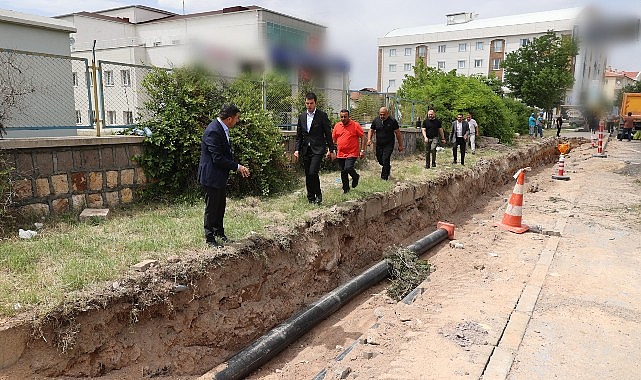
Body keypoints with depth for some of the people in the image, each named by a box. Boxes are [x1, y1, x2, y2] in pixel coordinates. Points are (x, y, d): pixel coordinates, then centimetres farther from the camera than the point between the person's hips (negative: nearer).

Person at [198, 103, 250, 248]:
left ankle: (219, 233, 36)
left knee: (221, 206, 20)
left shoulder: (222, 129, 6)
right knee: (211, 208, 3)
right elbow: (218, 158, -26)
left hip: (220, 176, 10)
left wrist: (237, 167, 7)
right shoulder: (213, 131, -25)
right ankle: (210, 238, 17)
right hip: (211, 176, -10)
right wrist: (237, 167, -20)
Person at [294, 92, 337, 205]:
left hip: (318, 149, -5)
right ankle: (310, 198, 19)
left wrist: (331, 150, -2)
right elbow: (299, 135, 14)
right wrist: (297, 149, 4)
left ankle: (318, 194, 3)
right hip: (306, 150, 5)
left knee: (313, 172, -17)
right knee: (308, 175, 7)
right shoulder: (302, 117, 11)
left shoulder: (322, 115, -2)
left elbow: (328, 134, -1)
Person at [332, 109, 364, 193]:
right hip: (340, 154, 5)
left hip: (352, 153, -5)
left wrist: (362, 150, -6)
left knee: (348, 168, -21)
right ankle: (346, 188, 24)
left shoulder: (355, 125, -5)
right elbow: (333, 139, 17)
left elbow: (363, 137, -2)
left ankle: (356, 177, 11)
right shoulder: (337, 126, 8)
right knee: (343, 172, 9)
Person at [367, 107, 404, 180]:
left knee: (385, 159, -14)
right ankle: (388, 167, 45)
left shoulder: (392, 121, -8)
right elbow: (371, 130, 11)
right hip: (379, 144, 5)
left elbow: (397, 133, -3)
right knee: (379, 159, 13)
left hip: (389, 144, -4)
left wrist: (400, 145, -2)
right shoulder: (376, 120, 1)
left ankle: (384, 178, -3)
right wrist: (369, 139, -8)